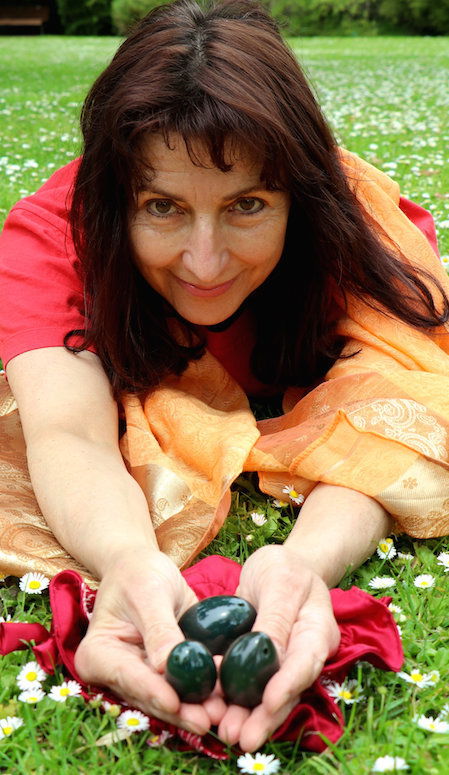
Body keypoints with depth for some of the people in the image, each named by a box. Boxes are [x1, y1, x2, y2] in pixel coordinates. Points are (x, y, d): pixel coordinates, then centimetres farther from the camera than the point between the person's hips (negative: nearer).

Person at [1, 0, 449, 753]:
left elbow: (378, 426, -49)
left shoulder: (350, 218, -39)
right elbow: (71, 431, -51)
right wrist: (132, 564, -74)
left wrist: (305, 559, -72)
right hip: (147, 386, 0)